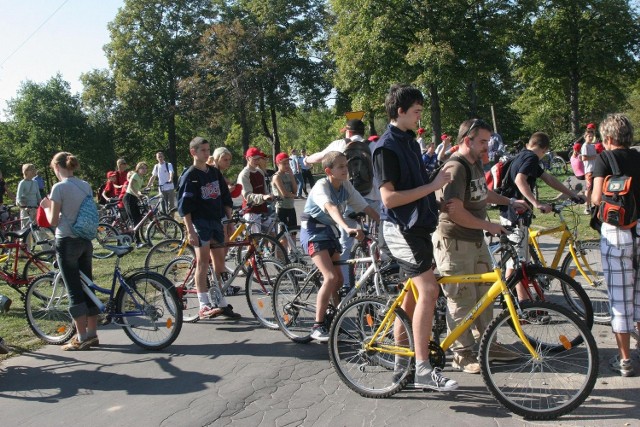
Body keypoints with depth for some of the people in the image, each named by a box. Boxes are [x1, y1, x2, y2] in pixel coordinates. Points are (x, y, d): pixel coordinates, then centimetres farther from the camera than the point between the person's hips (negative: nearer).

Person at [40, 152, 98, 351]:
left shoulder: (59, 187, -12)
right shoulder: (86, 185, 8)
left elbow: (53, 221, -11)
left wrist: (46, 207, 9)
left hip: (67, 242, -6)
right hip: (86, 241, 7)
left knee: (74, 290, -1)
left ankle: (82, 338, 3)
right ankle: (92, 334, 17)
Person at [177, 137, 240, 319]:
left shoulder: (215, 172, 12)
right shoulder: (189, 176, -7)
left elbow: (226, 198, 16)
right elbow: (184, 206, -11)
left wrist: (229, 221, 12)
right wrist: (190, 230, -18)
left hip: (216, 221, 6)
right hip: (199, 222, -6)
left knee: (219, 263, 9)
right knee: (203, 262, -10)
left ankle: (222, 304, 17)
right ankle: (204, 306, -8)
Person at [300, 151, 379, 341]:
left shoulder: (346, 186, -2)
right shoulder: (321, 186, -23)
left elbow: (365, 207, -1)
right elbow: (331, 208, -41)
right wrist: (348, 229, -57)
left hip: (330, 231, 7)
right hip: (313, 231, -7)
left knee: (339, 279, 9)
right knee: (331, 277, -20)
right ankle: (317, 326, -11)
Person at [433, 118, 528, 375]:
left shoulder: (476, 163, 12)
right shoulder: (455, 168, -21)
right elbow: (455, 211, -27)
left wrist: (510, 202, 22)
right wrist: (489, 226, -19)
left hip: (476, 240, 10)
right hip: (454, 243, -10)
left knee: (484, 294, 15)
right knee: (462, 300, -2)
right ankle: (462, 354, 11)